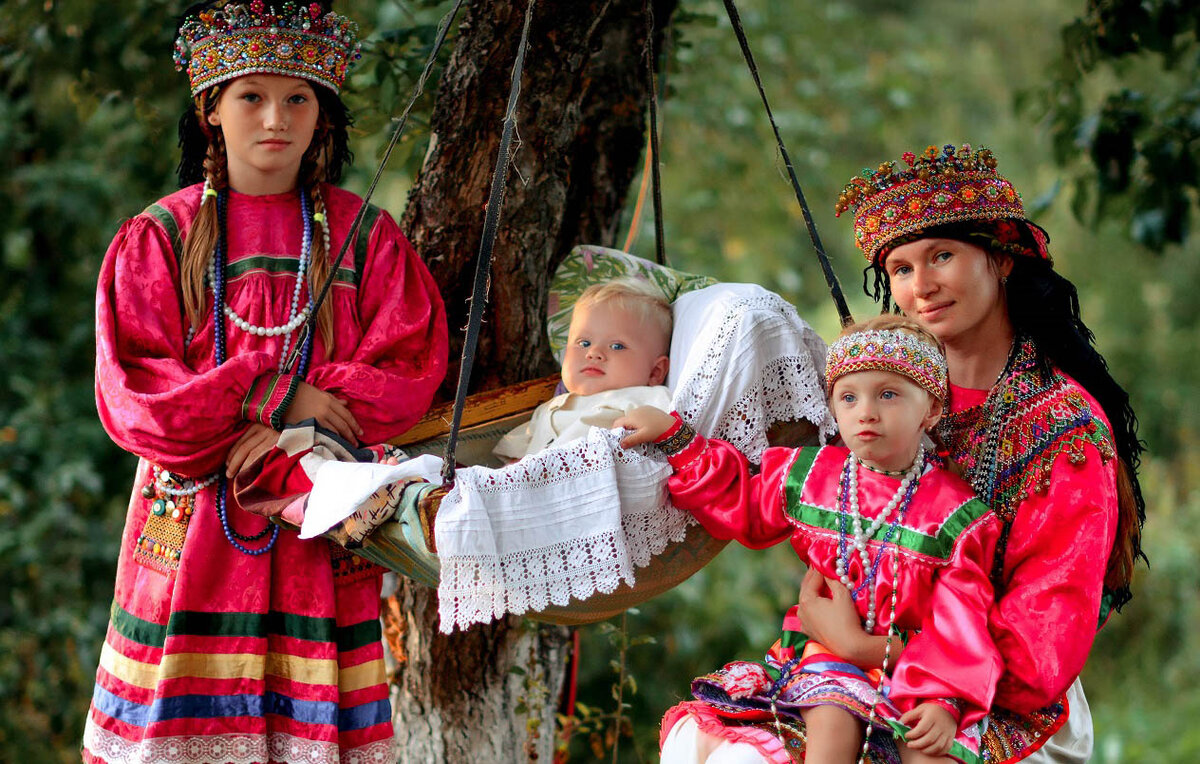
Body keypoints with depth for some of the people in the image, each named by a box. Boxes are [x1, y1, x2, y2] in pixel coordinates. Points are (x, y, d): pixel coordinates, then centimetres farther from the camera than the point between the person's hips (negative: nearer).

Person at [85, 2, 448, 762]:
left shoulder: (364, 237, 9)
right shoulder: (158, 238, 6)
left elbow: (410, 367, 0)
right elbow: (132, 393, -2)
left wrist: (293, 423, -15)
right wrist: (266, 396, -13)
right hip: (194, 525, 0)